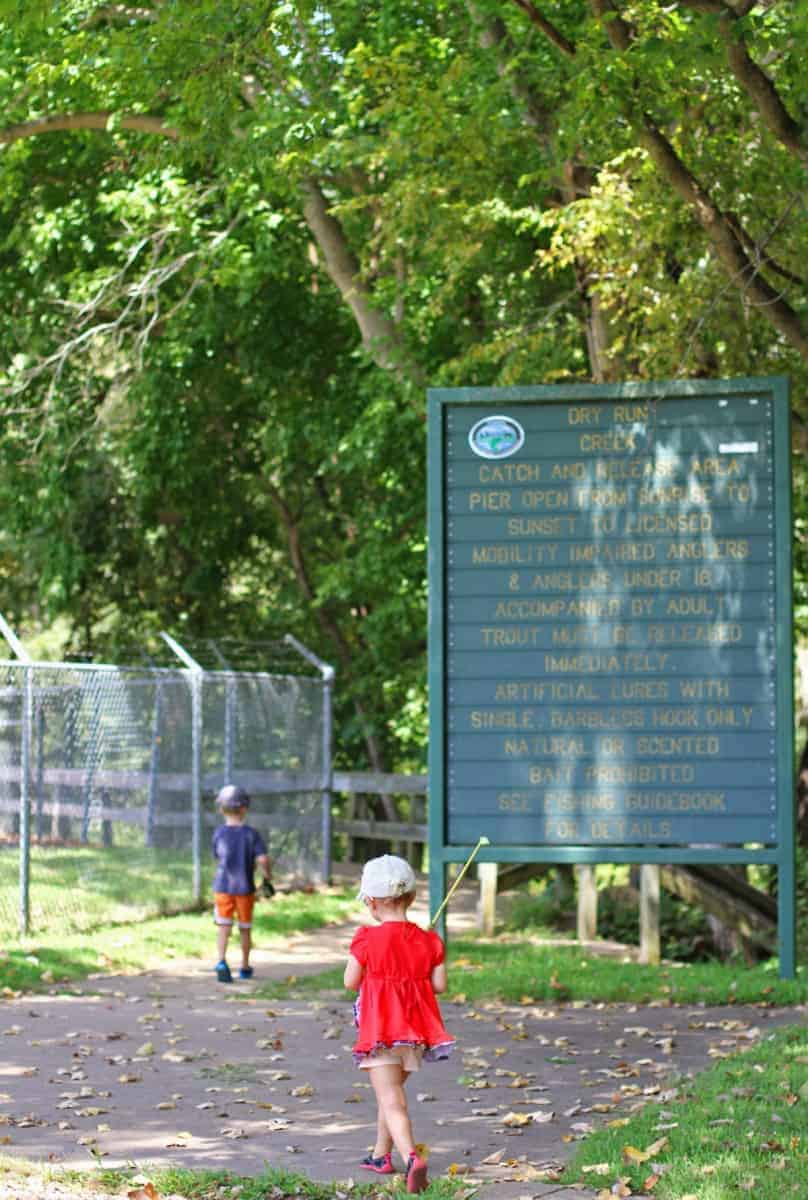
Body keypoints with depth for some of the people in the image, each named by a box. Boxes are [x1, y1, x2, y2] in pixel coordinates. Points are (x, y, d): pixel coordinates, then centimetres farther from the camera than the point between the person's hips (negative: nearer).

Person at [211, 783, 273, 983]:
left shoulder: (219, 834, -2)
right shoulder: (251, 834, -7)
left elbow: (218, 859, 9)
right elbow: (262, 859, -16)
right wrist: (268, 879, -1)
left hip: (223, 886, 0)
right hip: (245, 888, 0)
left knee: (223, 926, -3)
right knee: (245, 929, 15)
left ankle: (221, 961, -26)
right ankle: (245, 968, 27)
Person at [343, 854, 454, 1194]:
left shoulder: (368, 939, -12)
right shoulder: (428, 940, -1)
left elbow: (351, 982, -5)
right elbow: (440, 984, 0)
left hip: (380, 1030, -5)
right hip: (416, 1030, 5)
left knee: (391, 1102, -10)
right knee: (391, 1093, 24)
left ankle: (411, 1158, -30)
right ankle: (381, 1154, 36)